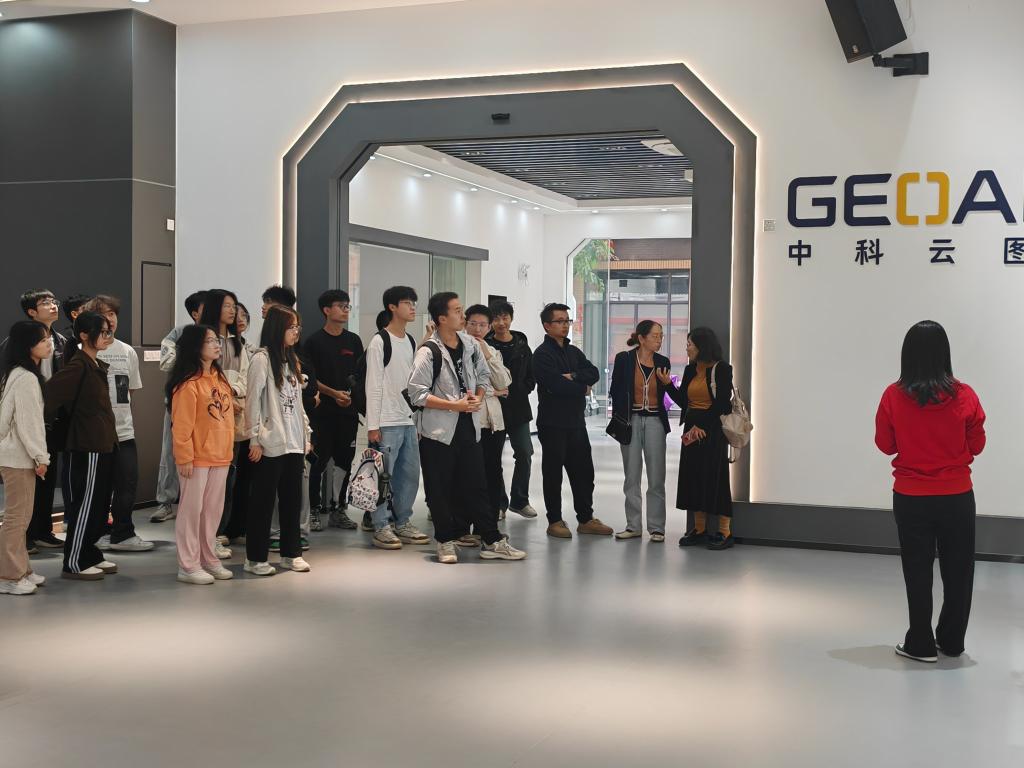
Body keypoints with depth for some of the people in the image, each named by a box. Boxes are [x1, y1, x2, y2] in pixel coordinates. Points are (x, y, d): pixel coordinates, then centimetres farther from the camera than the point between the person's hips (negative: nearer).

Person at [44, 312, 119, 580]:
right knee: (85, 504, -2)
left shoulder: (98, 365, 13)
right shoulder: (78, 366, -15)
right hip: (86, 446, -9)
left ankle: (90, 555, 23)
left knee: (100, 505, 13)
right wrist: (51, 421, -11)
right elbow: (49, 392, -24)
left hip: (103, 444, 9)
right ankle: (74, 563, 6)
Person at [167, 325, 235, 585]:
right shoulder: (188, 383, -14)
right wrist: (185, 457, -16)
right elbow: (182, 425, -15)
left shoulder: (220, 378, 12)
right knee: (192, 510, 1)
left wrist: (229, 450, 15)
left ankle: (209, 558, 25)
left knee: (214, 510, 14)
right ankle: (188, 565, 8)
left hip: (220, 456, 8)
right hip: (196, 458, -8)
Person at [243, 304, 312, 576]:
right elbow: (253, 400, -12)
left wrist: (306, 435, 15)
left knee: (292, 499, 11)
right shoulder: (262, 359, -9)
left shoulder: (292, 360, 15)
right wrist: (255, 438, -15)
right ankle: (255, 558, 7)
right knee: (263, 500, -1)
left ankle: (291, 553, 20)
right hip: (270, 443, -7)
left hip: (294, 442, 7)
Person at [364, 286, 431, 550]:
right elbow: (373, 386, -11)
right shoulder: (379, 342, -8)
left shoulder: (411, 342, 15)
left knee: (410, 474, 10)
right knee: (384, 476, -4)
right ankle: (382, 528, 4)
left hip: (409, 421, 7)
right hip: (387, 422, -7)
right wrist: (373, 426, -14)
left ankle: (403, 523, 21)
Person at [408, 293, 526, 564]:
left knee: (476, 485, 9)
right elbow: (417, 394, -15)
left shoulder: (470, 344, 5)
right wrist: (455, 405, -17)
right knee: (441, 490, 4)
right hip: (439, 430, -5)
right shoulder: (428, 352, -13)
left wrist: (478, 397, -3)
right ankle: (446, 542, 17)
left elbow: (483, 375, 18)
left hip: (468, 427, 5)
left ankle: (491, 541, 14)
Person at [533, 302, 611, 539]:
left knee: (583, 471, 10)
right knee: (553, 473, 2)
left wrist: (573, 376, -16)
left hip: (576, 421, 7)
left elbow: (594, 374, 2)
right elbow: (555, 385, -21)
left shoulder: (574, 352, 15)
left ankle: (586, 518, 20)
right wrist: (582, 387, -6)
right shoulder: (542, 354, -8)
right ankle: (555, 521, 11)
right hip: (552, 423, -7)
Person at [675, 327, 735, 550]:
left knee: (715, 477, -6)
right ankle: (699, 530, 13)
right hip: (691, 427, 7)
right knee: (693, 477, 6)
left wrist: (702, 426, -15)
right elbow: (682, 400, 11)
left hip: (712, 429, -7)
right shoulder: (690, 370, 12)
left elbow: (722, 404, -13)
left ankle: (725, 532, 0)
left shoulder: (721, 369, -8)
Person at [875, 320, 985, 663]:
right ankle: (952, 641, 25)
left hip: (910, 499, 0)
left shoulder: (893, 396, -11)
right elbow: (976, 445, -1)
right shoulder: (964, 396, -11)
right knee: (958, 570, 15)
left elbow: (885, 445, -1)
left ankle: (921, 644, 16)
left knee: (918, 571, 11)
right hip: (956, 497, 0)